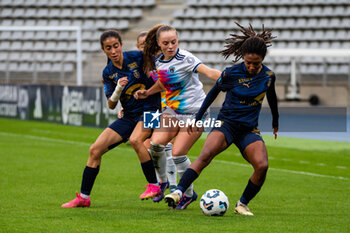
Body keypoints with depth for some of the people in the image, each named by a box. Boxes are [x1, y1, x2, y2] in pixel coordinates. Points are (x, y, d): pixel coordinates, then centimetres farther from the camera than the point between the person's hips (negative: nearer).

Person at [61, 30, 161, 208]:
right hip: (129, 116, 5)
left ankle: (154, 185, -19)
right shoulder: (108, 72, 2)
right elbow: (111, 105, -2)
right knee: (95, 150, -3)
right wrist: (118, 89, -20)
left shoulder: (137, 57, -10)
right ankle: (83, 197, 8)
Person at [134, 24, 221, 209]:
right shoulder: (158, 63, 4)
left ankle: (189, 194, 9)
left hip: (195, 112, -6)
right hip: (172, 110, 6)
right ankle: (162, 181, 14)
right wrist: (147, 93, 11)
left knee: (178, 153, -12)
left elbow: (209, 72, -30)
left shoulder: (184, 58, -18)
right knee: (156, 143, -12)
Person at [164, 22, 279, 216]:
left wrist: (275, 122, 36)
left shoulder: (268, 76, 1)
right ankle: (178, 192, -38)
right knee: (206, 154, -31)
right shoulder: (231, 73, -7)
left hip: (250, 130, 2)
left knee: (262, 165, -23)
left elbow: (272, 98, 22)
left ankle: (242, 204, -3)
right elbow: (214, 92, 9)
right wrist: (197, 118, 14)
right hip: (226, 124, -2)